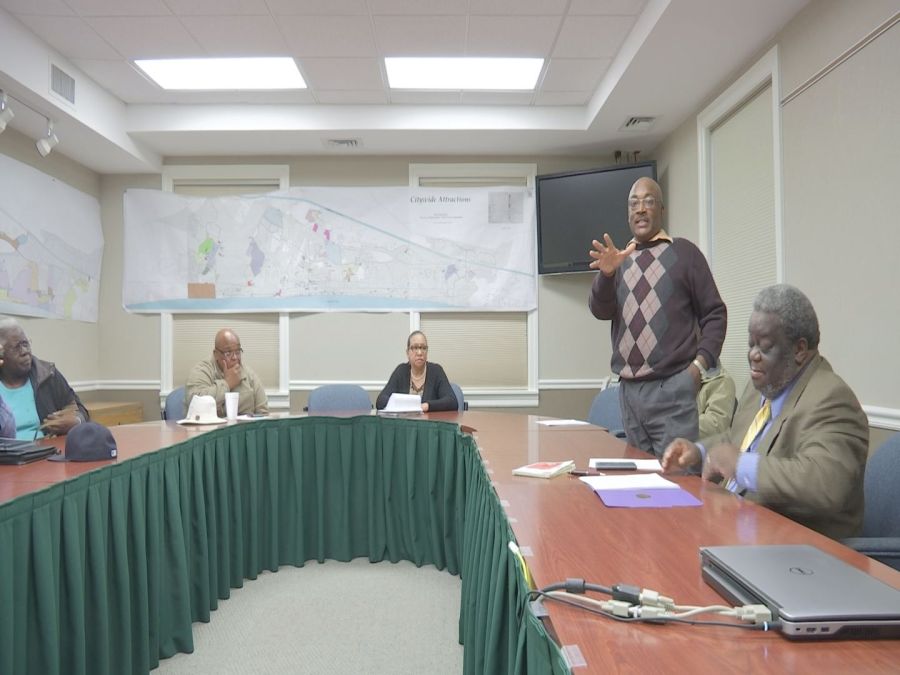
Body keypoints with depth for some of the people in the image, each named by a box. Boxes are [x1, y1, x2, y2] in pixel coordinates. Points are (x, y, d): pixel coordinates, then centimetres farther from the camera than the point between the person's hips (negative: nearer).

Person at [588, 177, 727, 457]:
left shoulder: (683, 252, 3)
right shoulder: (620, 259, 14)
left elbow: (714, 314, 2)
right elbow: (600, 310, 0)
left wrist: (700, 364, -10)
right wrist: (607, 274, -18)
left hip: (673, 387, -4)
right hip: (628, 390, 4)